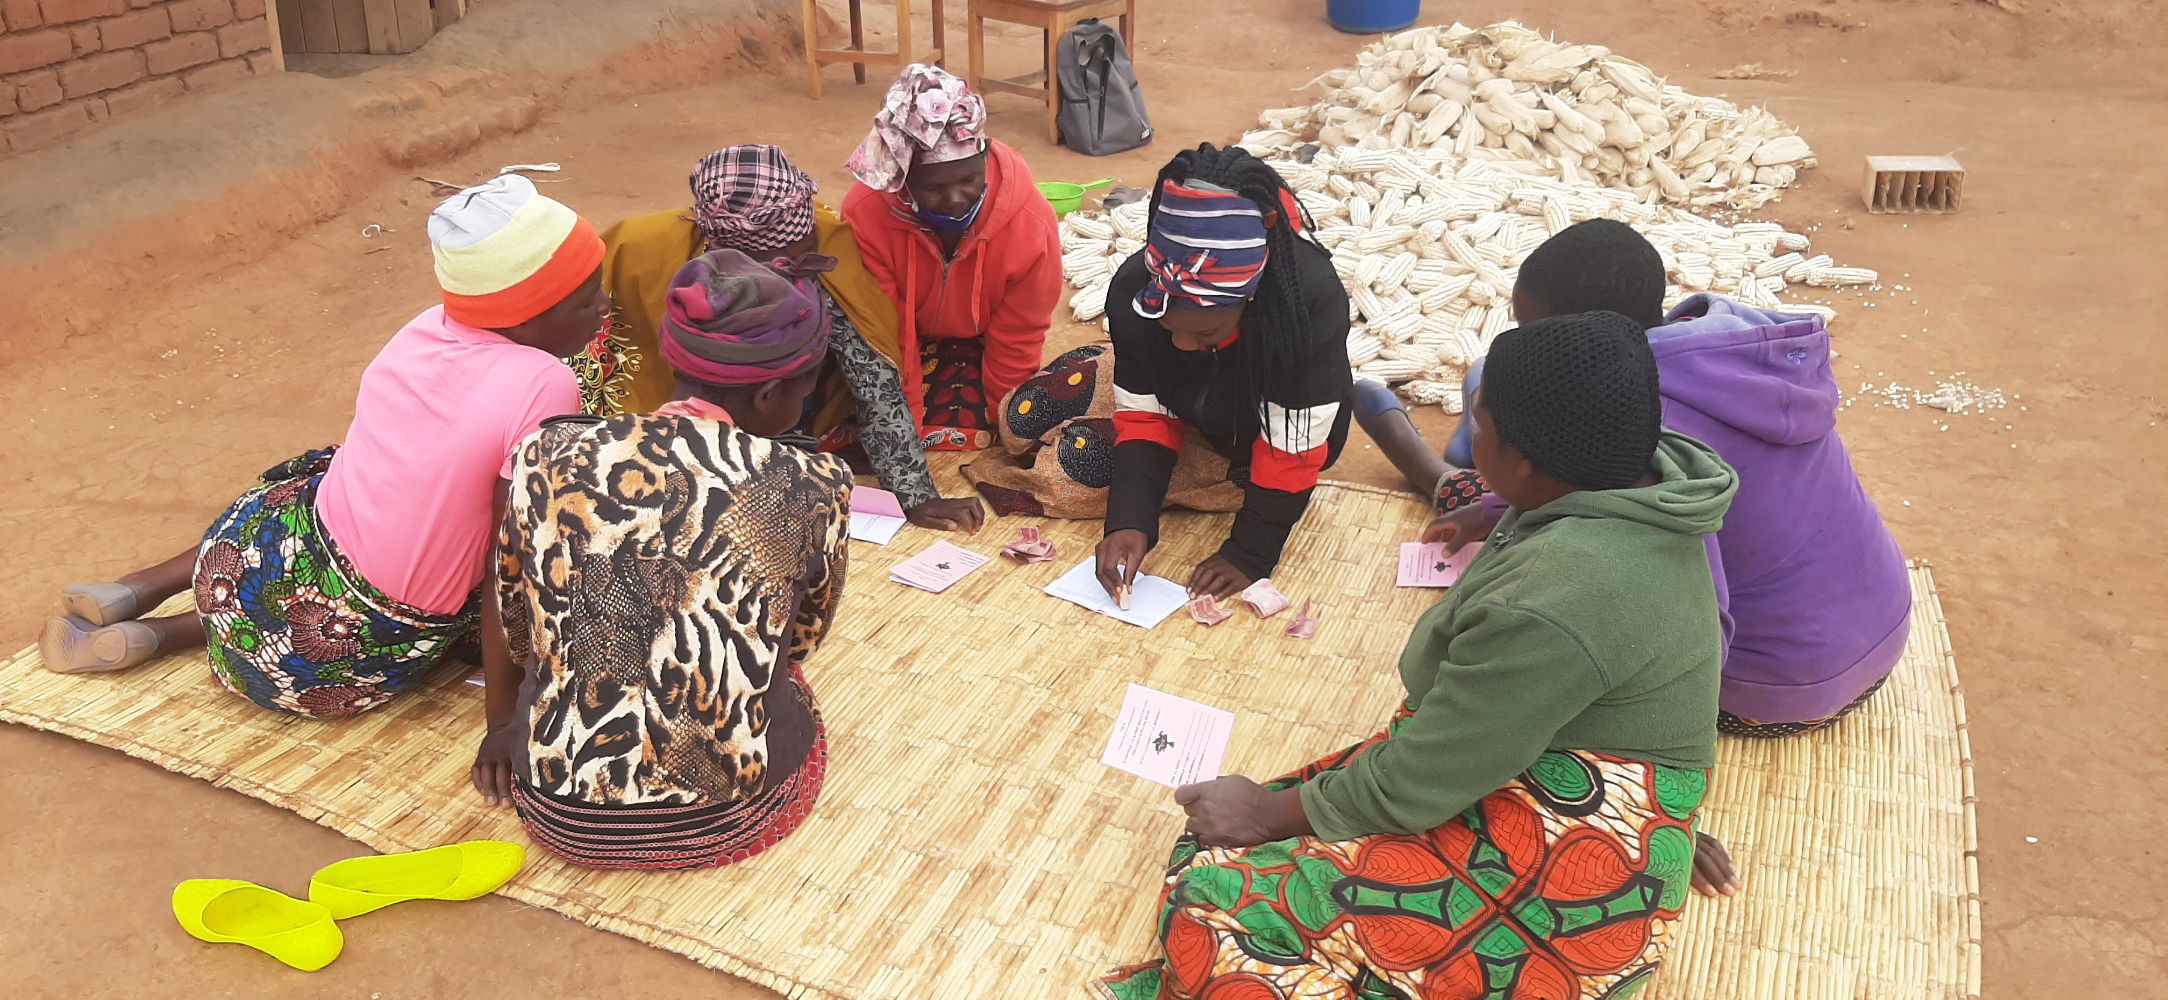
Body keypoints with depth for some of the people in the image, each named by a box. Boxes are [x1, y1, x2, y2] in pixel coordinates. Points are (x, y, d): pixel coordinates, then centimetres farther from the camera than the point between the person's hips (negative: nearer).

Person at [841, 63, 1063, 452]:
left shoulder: (1030, 222, -29)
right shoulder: (864, 215, -31)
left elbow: (1017, 338, -15)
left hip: (978, 343, 0)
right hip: (907, 342, 0)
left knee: (972, 429, -20)